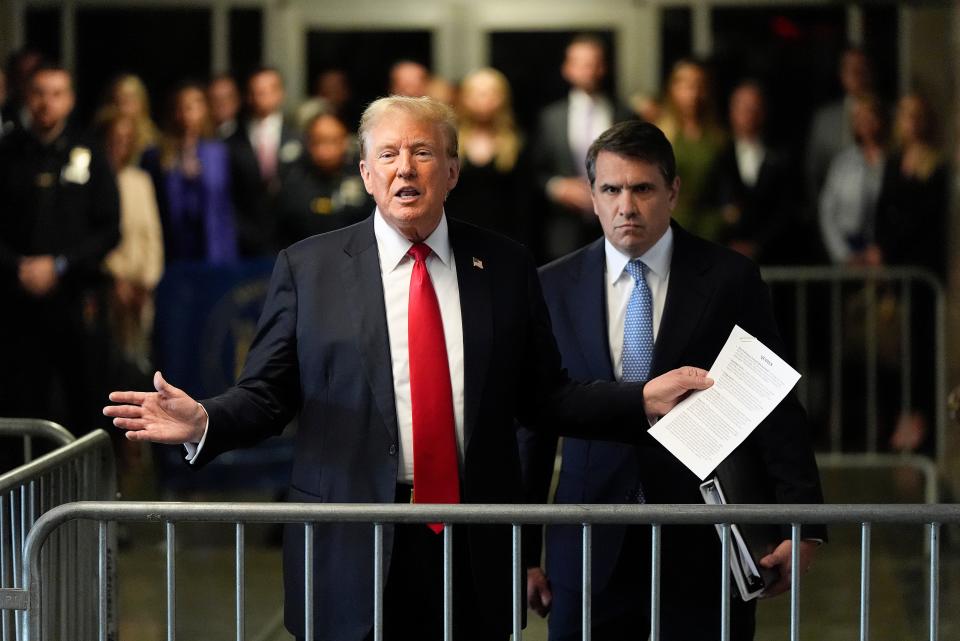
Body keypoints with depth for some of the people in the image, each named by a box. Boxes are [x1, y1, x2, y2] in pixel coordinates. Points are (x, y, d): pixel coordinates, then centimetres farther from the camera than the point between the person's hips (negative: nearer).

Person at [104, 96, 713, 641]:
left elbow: (542, 396, 10)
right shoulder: (308, 268, 4)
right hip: (352, 549, -1)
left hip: (475, 550, 2)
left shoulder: (505, 266, 8)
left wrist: (642, 401, -1)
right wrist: (203, 422, -17)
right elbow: (267, 393, 2)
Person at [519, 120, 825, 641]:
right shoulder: (553, 287, 6)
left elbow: (778, 408, 0)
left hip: (703, 546, -1)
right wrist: (521, 553, 7)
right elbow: (532, 424, 9)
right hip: (591, 556, 1)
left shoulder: (729, 280, 1)